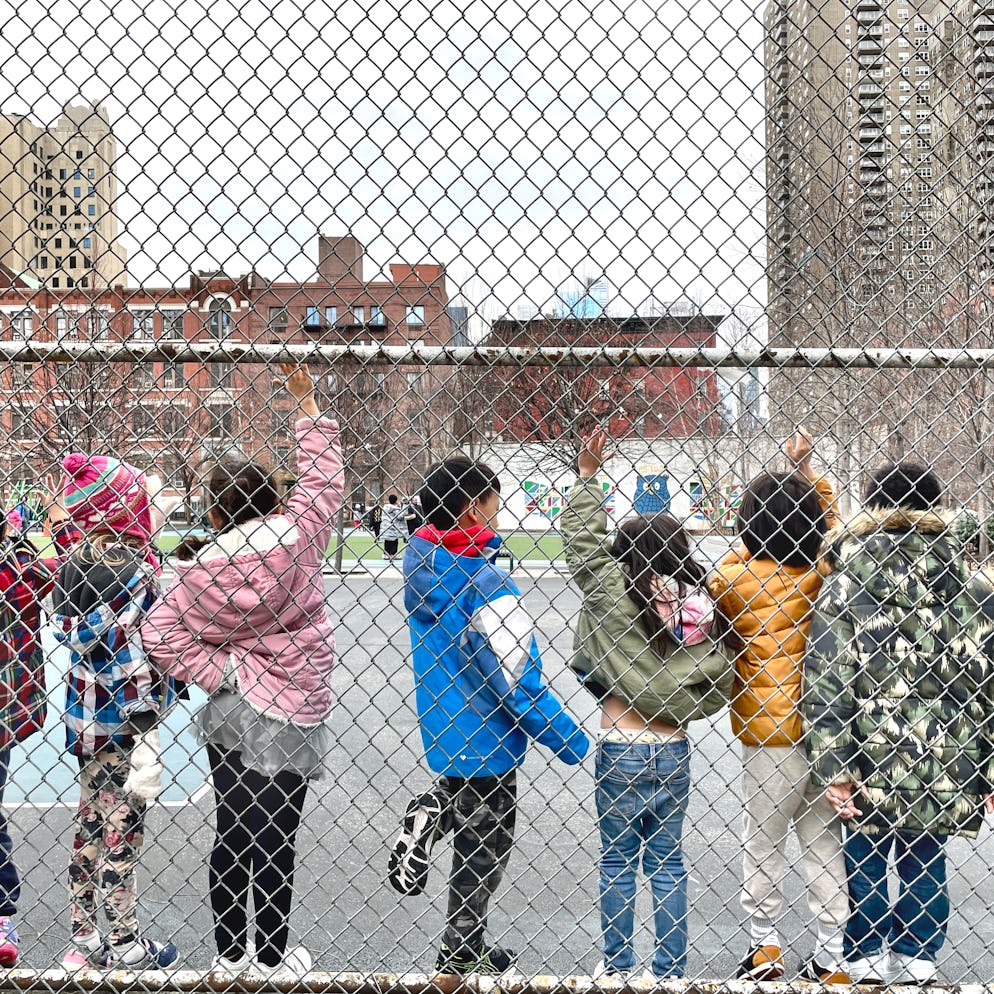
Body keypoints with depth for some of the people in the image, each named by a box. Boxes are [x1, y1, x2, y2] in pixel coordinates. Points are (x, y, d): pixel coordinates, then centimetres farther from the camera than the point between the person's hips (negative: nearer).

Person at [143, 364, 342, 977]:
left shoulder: (201, 569, -6)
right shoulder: (297, 532, -13)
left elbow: (163, 635, -11)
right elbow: (326, 478, 0)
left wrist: (221, 674, -4)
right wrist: (307, 403, 8)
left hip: (230, 709, 3)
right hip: (289, 714, -3)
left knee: (233, 833, 13)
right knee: (274, 837, 4)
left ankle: (230, 954, 23)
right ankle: (272, 958, 13)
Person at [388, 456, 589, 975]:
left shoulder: (418, 561, -8)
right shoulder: (489, 588, -29)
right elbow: (520, 683, -26)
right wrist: (572, 743, -16)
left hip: (440, 728, 6)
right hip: (485, 741, -6)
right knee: (483, 850, 13)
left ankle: (431, 813, 9)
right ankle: (463, 955, 26)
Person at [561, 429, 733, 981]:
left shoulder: (616, 592, -13)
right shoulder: (699, 602, -2)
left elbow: (583, 540, -6)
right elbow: (717, 675, 3)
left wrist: (587, 477, 1)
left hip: (622, 751, -4)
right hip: (674, 750, 4)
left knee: (618, 861, 9)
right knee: (667, 862, 11)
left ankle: (617, 965, 18)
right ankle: (671, 971, 15)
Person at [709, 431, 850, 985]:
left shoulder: (733, 577, -11)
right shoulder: (822, 571, 1)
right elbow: (827, 516, 19)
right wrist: (807, 468, 20)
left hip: (769, 735, -3)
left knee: (764, 840, 12)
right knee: (825, 842, 11)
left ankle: (765, 944, 20)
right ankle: (832, 957, 15)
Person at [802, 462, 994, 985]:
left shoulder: (844, 585, -7)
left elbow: (826, 683, -12)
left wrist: (833, 770, -9)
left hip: (873, 766, -1)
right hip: (945, 767, 2)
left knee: (865, 862, 15)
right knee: (925, 863, 16)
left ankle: (867, 962, 26)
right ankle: (917, 962, 26)